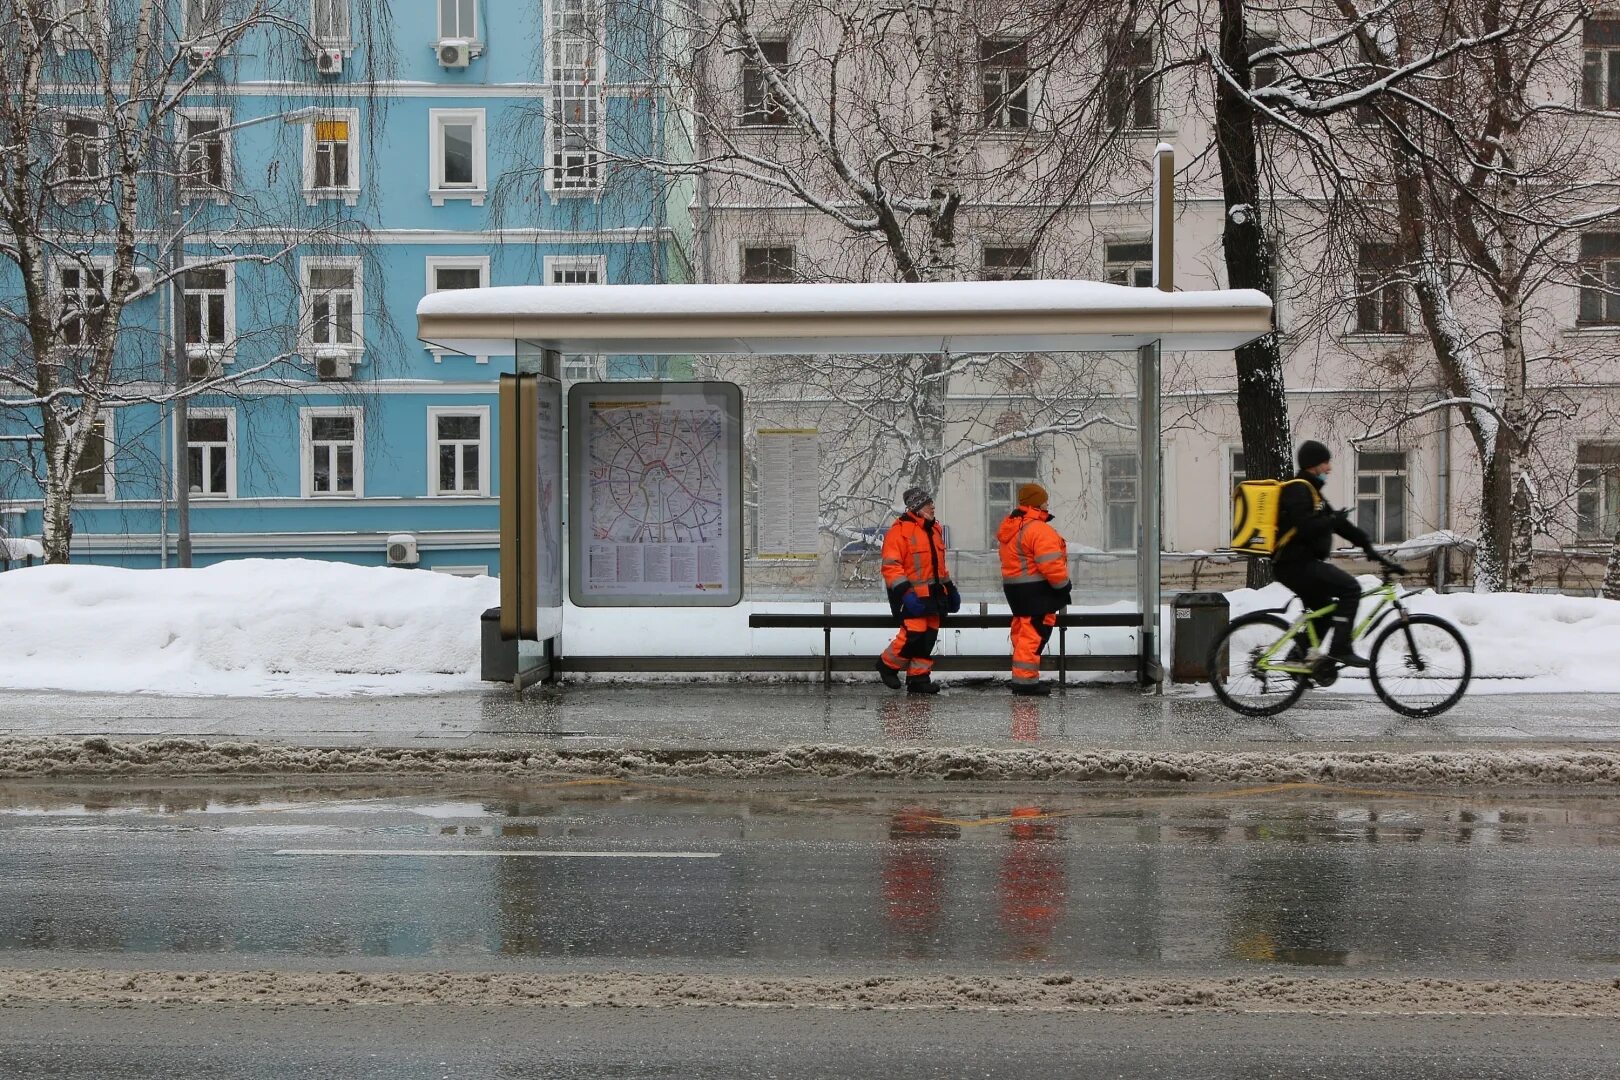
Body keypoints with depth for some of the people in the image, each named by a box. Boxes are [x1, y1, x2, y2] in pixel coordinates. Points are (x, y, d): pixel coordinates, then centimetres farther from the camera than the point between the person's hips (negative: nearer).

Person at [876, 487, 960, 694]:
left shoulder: (934, 529, 16)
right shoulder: (900, 530, -12)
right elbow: (891, 566, -16)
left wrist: (949, 587, 24)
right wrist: (904, 592, -23)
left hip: (933, 594, 8)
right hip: (911, 595, -8)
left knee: (929, 636, 6)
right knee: (913, 635, -15)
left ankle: (918, 677, 13)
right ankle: (888, 664, 7)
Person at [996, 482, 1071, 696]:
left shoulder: (1011, 527, 14)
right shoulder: (1038, 530, -19)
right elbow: (1050, 564, -22)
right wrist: (1064, 585, -8)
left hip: (1015, 588, 10)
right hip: (1036, 590, -10)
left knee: (1023, 632, 15)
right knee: (1034, 634, -8)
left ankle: (1022, 678, 21)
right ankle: (1025, 680, -9)